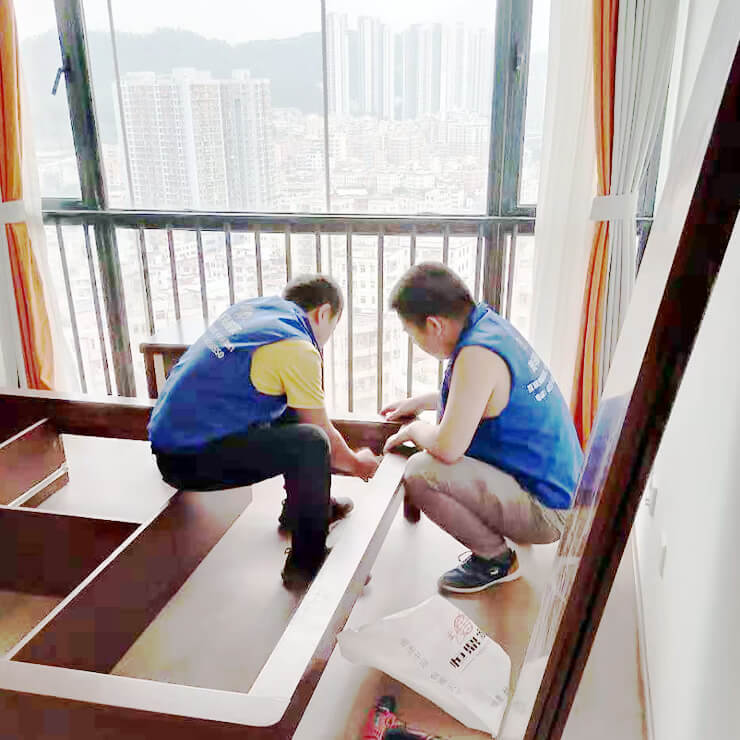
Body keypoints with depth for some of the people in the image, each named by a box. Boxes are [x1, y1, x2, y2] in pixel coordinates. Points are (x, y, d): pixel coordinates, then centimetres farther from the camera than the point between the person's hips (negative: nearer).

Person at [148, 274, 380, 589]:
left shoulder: (250, 307, 10)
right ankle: (307, 564, -3)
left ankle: (302, 507, 33)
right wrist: (357, 464, 17)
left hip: (170, 431, 9)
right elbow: (324, 435, -4)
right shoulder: (297, 348, -14)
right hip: (190, 460, -9)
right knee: (310, 443, -17)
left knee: (292, 417, 17)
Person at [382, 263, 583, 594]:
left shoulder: (478, 355, -27)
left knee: (420, 473, -24)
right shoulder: (492, 324, 3)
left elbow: (448, 447, -29)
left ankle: (496, 559, -2)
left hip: (547, 511, -10)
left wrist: (415, 430, -8)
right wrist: (419, 402, 22)